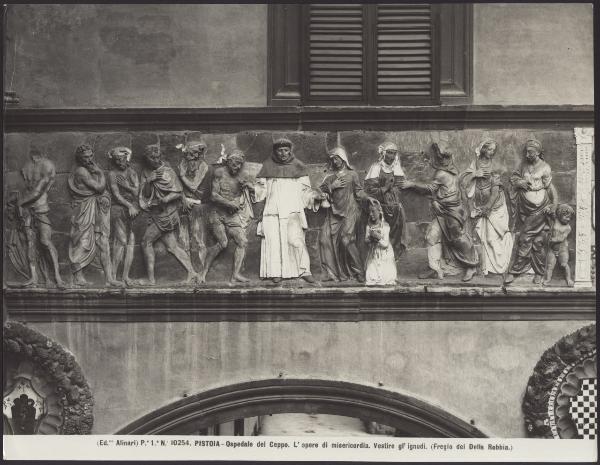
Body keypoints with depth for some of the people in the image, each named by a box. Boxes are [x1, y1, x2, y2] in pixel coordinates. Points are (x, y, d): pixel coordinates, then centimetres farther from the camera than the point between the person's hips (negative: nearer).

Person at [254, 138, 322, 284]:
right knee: (274, 240, -3)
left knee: (296, 238, -16)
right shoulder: (268, 166, 10)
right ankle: (276, 272, 5)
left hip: (293, 209, -2)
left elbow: (305, 189, 10)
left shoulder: (298, 166, 8)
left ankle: (304, 270, -9)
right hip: (272, 209, 2)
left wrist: (315, 195, -5)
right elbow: (261, 187, 17)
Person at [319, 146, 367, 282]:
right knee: (325, 238, -7)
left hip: (349, 212, -5)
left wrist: (368, 198, -15)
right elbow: (320, 192, 10)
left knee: (346, 239, -19)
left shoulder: (352, 174, 7)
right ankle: (332, 272, 1)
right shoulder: (330, 177, 18)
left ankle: (359, 272, -9)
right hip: (334, 213, 5)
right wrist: (332, 186, -3)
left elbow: (359, 192, 2)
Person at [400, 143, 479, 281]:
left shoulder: (442, 174, -19)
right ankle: (436, 270, 5)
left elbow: (430, 188, -9)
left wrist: (412, 184, -4)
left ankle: (471, 267, 18)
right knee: (432, 236, 3)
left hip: (452, 212, -9)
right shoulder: (450, 170, 7)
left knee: (459, 239, 2)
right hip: (441, 213, 9)